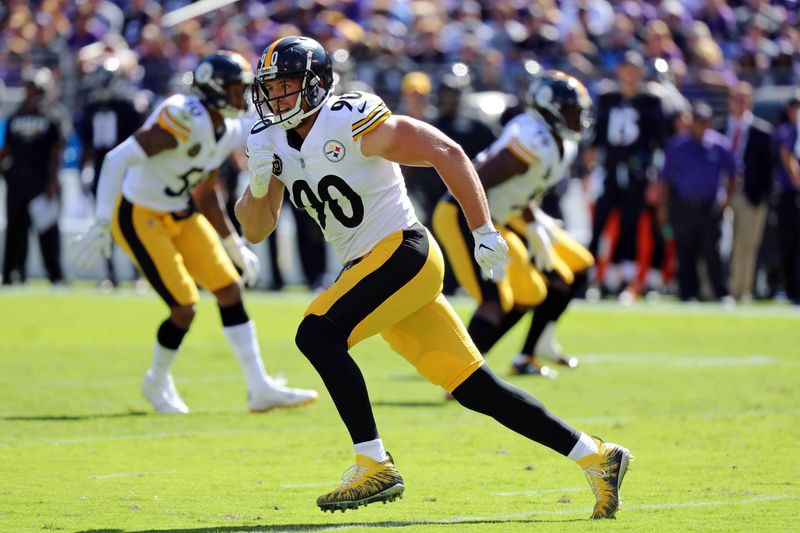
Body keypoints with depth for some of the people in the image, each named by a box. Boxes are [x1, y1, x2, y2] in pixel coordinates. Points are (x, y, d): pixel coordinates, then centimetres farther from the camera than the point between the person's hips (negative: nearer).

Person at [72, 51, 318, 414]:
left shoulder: (227, 132, 1)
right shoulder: (185, 119, -27)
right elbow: (118, 160, -29)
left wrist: (235, 248, 18)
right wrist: (101, 224, -30)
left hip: (181, 215, 9)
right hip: (139, 217, -9)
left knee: (230, 291, 3)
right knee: (184, 308, -9)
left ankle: (260, 388, 9)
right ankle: (157, 383, 18)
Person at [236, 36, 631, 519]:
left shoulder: (351, 120, -14)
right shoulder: (270, 141, 8)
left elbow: (446, 153, -14)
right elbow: (255, 230, 12)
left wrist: (484, 231, -15)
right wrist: (259, 185, -9)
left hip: (402, 253, -8)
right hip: (369, 269, 8)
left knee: (316, 334, -24)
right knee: (475, 389, 6)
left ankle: (376, 466, -20)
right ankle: (596, 456, 12)